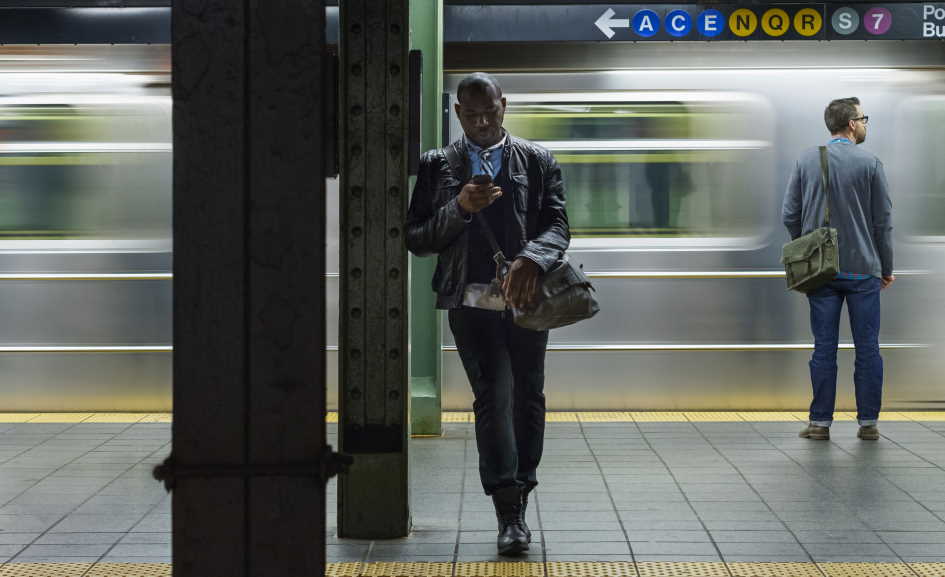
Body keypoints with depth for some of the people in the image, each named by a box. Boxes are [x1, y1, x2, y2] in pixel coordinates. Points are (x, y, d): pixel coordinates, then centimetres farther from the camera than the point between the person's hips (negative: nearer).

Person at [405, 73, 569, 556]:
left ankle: (518, 500, 24)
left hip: (525, 297, 1)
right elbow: (416, 240, 3)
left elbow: (557, 225, -2)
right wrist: (459, 208, -14)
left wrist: (531, 259, -23)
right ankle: (509, 514, -9)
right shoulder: (437, 165, 7)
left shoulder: (538, 161, 8)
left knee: (527, 398, 8)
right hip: (471, 299, -1)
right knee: (491, 399, -9)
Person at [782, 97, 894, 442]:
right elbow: (883, 222, -1)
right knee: (867, 347, 5)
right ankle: (868, 423, 7)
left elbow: (790, 215, 3)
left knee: (824, 347, 4)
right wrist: (886, 268, 9)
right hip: (863, 270, -2)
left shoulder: (806, 160, 3)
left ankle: (820, 422, 4)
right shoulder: (869, 164, -5)